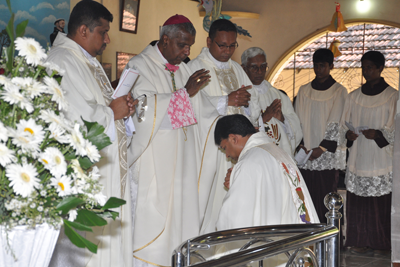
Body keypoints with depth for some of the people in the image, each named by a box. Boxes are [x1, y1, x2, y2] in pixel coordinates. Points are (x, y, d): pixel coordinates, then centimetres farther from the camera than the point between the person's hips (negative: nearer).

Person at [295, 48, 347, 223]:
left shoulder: (339, 91, 2)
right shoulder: (304, 91, 13)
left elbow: (336, 123, -5)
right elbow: (297, 121, 10)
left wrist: (322, 148, -12)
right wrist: (300, 146, -3)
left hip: (327, 156, -3)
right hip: (306, 156, 3)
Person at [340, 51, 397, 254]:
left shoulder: (392, 96, -2)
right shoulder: (353, 97, 10)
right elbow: (344, 124, 15)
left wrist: (378, 134, -20)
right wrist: (348, 134, -7)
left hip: (381, 159, -4)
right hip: (358, 159, 4)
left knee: (381, 204, -2)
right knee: (357, 203, 3)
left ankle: (382, 244, 9)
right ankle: (361, 242, 13)